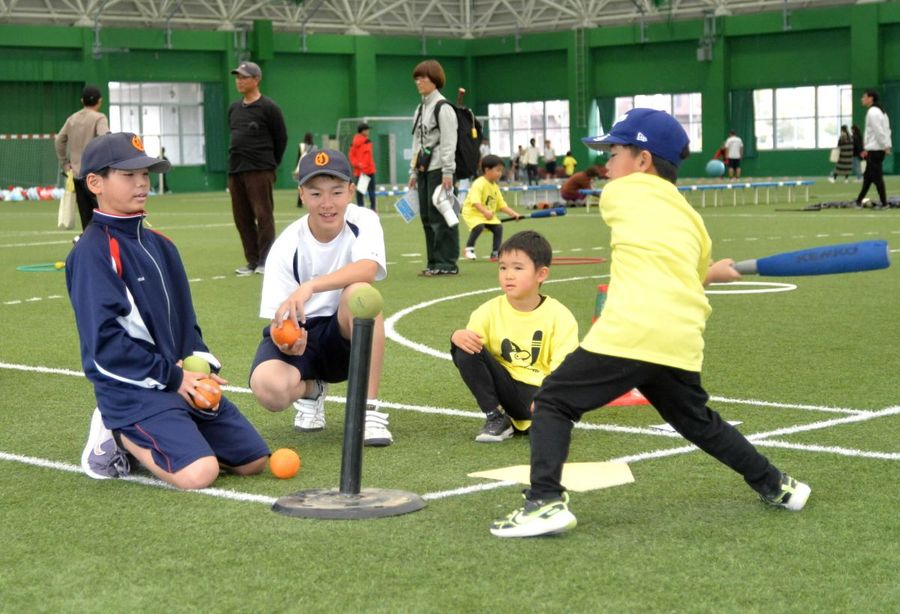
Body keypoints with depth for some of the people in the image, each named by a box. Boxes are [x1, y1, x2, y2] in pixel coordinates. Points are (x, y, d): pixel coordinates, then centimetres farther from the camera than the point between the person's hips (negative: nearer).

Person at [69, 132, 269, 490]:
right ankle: (118, 436, -1)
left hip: (181, 379, 8)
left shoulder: (159, 245, 13)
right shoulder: (93, 252, -12)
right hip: (132, 390, -8)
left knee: (254, 460, 5)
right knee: (198, 473, -27)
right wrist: (171, 377, -15)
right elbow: (105, 341, -17)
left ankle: (142, 439, 14)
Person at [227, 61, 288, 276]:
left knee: (263, 214, -8)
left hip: (259, 171, -7)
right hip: (235, 171, 7)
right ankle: (252, 261, 15)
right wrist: (236, 162, 17)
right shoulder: (234, 108, 15)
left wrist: (270, 164, 4)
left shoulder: (268, 107, -5)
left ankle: (265, 261, -4)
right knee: (242, 218, 8)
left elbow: (281, 138, 0)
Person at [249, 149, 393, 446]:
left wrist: (309, 287, -50)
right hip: (299, 334, 0)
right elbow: (278, 318, -14)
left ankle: (369, 409, -25)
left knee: (359, 292, -35)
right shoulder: (286, 246, -14)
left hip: (346, 334, 0)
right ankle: (311, 389, 8)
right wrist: (286, 341, -38)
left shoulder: (363, 221, -13)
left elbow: (367, 269, -36)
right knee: (269, 388, -34)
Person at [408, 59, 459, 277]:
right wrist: (414, 171, 17)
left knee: (439, 215, -9)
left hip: (438, 168, -8)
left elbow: (449, 142, -13)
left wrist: (448, 172, -17)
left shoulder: (443, 108, -8)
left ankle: (447, 263, -6)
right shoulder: (420, 109, 18)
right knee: (427, 216, 8)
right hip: (424, 169, 8)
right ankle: (434, 261, 13)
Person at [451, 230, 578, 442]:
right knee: (465, 349, -21)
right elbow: (472, 345, -8)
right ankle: (496, 419, -10)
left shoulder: (559, 315, -9)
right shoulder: (490, 310, -1)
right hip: (504, 389, 3)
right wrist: (458, 336, -33)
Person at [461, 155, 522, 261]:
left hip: (489, 215, 7)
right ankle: (469, 249, -10)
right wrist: (485, 212, -47)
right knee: (479, 226, -31)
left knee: (498, 227, -10)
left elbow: (502, 205, 9)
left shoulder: (495, 187, 6)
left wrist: (513, 214, -4)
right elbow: (475, 202, -33)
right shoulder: (479, 184, -21)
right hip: (472, 213, -7)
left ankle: (495, 253, -1)